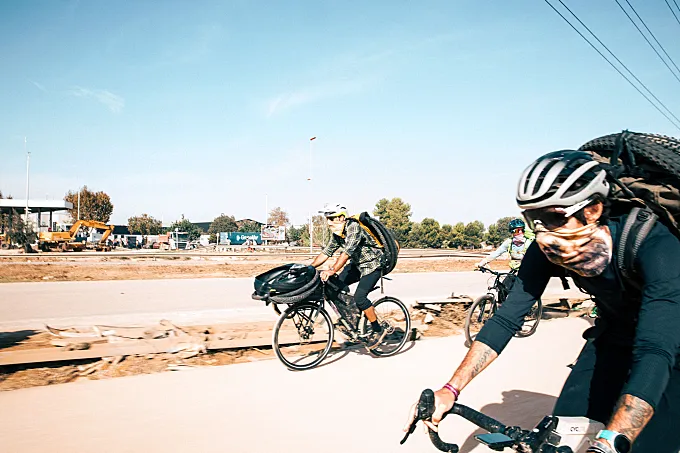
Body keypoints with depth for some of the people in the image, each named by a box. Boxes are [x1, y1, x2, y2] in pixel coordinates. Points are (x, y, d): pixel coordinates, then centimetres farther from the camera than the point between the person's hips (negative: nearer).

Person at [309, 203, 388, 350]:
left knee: (359, 297, -21)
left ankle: (378, 330, -4)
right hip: (357, 264, 8)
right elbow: (326, 252, 2)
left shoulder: (354, 228, -26)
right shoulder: (336, 234, 0)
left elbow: (347, 252, -38)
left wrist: (332, 270, -48)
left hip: (373, 264, -8)